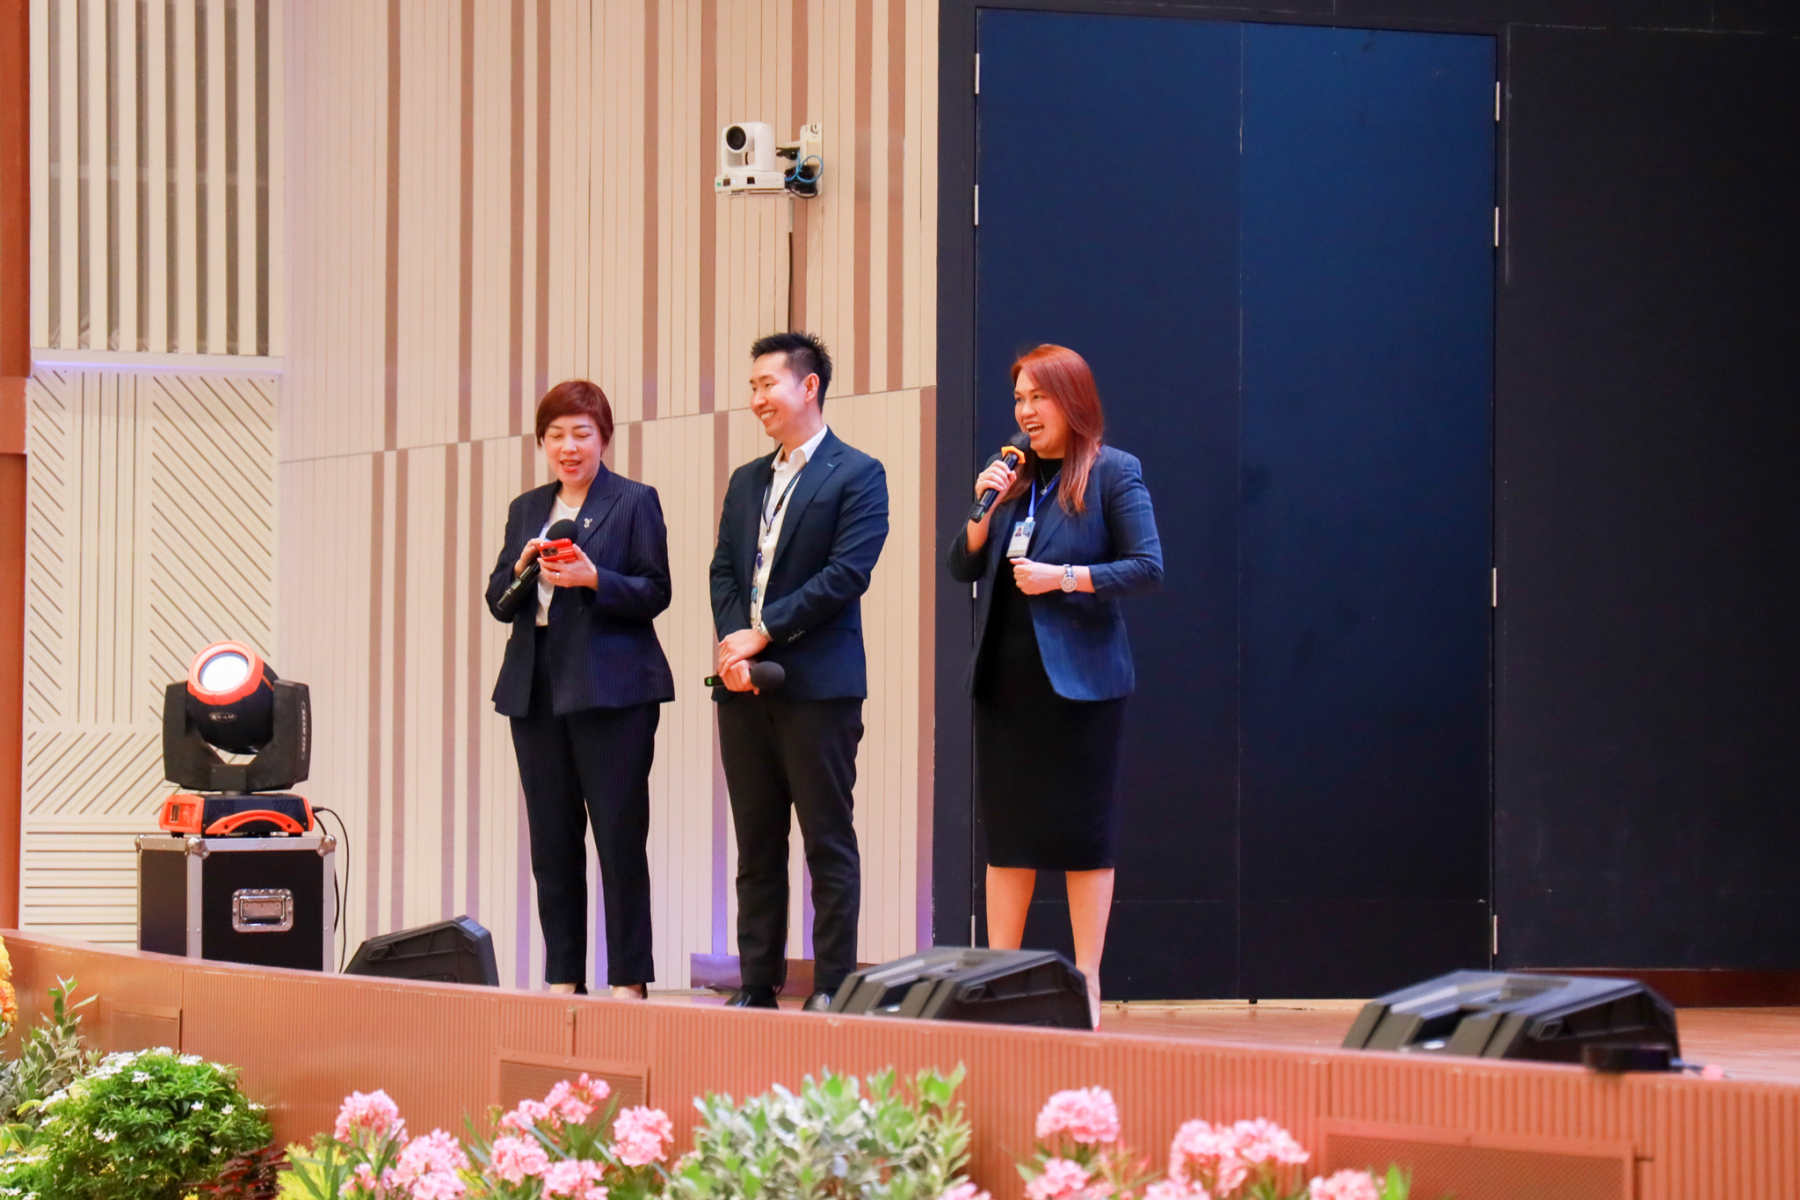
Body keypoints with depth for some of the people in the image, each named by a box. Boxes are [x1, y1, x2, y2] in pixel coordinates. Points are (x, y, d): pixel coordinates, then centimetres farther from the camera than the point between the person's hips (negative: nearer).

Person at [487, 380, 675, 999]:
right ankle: (562, 977, 9)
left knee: (619, 837, -7)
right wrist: (521, 570, -6)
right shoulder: (526, 509, 17)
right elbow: (497, 600, 14)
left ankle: (628, 979, -4)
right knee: (552, 842, 5)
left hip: (609, 688, -5)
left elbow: (654, 594, -4)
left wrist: (593, 579, -19)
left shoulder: (634, 502, 2)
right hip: (536, 688, 5)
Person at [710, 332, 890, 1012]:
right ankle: (757, 985, 10)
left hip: (817, 682, -6)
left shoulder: (857, 475, -3)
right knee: (756, 845, 8)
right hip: (745, 686, 7)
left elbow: (846, 573, -12)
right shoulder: (746, 482, 19)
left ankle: (831, 987, -3)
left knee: (828, 843, -4)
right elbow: (724, 572, 13)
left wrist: (762, 634, -14)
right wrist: (732, 646, -6)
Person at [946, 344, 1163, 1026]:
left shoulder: (1113, 474, -4)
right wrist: (983, 510, -3)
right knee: (1006, 830, 7)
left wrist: (1064, 577, -16)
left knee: (1083, 829, -1)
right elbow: (963, 568, 13)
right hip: (1006, 678, 6)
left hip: (1077, 677, -6)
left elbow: (1148, 567, -10)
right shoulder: (1015, 478, 13)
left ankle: (1086, 984, 3)